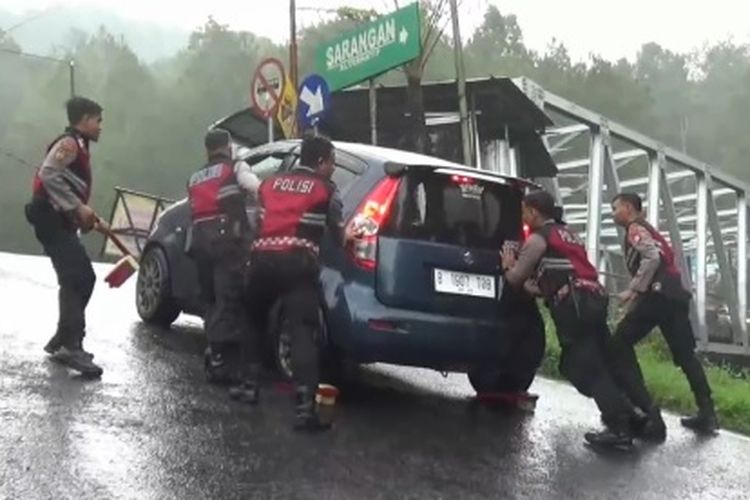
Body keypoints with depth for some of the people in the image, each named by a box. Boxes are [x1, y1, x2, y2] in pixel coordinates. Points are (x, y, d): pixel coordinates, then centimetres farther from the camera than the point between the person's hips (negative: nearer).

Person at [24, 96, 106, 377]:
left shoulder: (79, 148, 23)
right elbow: (48, 175, -24)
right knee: (74, 280, -19)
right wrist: (78, 208, -24)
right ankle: (71, 347, -24)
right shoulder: (69, 143, -8)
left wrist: (93, 221, 16)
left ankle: (62, 341, 17)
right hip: (51, 220, -10)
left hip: (60, 221, 10)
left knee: (83, 279, 11)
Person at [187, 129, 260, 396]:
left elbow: (198, 209, 18)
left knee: (212, 300, 15)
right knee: (228, 300, -8)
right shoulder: (236, 169, 7)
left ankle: (215, 355, 16)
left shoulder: (194, 179, 26)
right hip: (228, 240, -6)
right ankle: (219, 361, -13)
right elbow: (262, 193, -6)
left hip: (200, 241, 6)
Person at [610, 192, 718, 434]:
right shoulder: (647, 229, 29)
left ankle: (642, 407, -8)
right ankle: (707, 414, 9)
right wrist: (637, 294, 22)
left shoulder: (635, 229, 1)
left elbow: (652, 258, -17)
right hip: (674, 294, 9)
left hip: (658, 294, -9)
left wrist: (633, 291, -16)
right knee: (685, 353, 11)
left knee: (621, 343, -2)